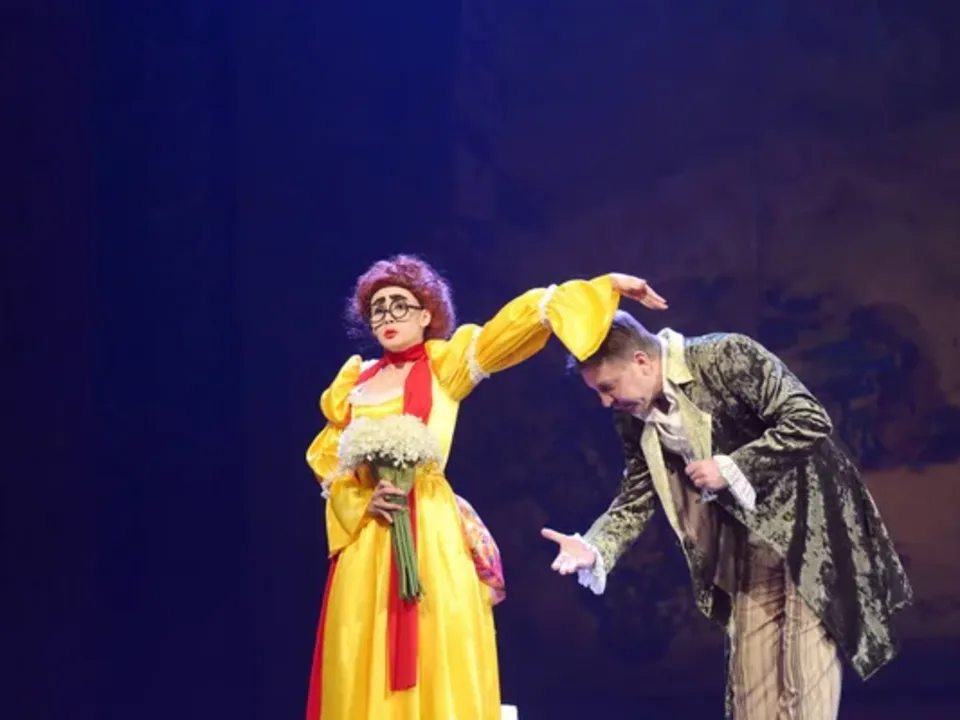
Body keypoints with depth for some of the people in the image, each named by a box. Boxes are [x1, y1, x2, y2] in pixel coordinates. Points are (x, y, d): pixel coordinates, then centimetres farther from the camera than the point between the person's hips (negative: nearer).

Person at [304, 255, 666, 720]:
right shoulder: (353, 383, 13)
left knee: (436, 661, -6)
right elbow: (327, 463, 13)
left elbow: (513, 326, -4)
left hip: (429, 531, -3)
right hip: (364, 538, 3)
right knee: (365, 668, 1)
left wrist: (607, 284, -14)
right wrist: (363, 500, -7)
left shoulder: (444, 366, 4)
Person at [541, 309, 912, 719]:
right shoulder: (635, 420, -2)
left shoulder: (726, 358, -22)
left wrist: (730, 469, -25)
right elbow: (636, 497, 3)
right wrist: (593, 548, -16)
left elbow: (810, 420, -24)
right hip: (748, 548, 7)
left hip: (810, 523, -7)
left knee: (806, 676, -8)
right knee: (749, 684, 7)